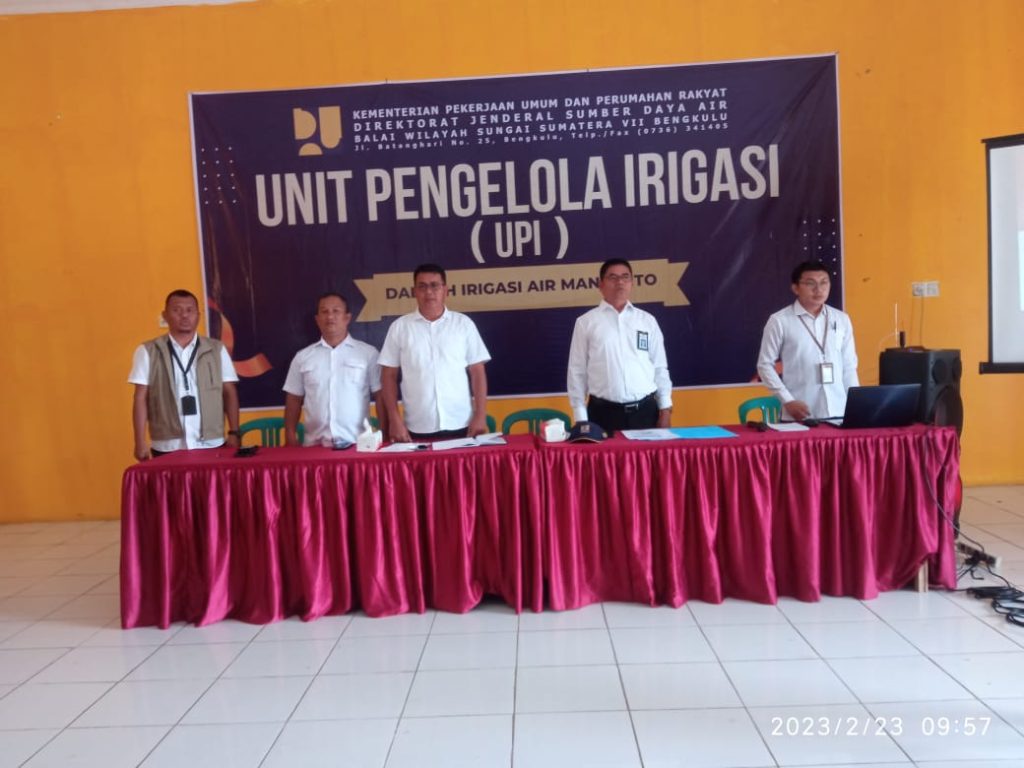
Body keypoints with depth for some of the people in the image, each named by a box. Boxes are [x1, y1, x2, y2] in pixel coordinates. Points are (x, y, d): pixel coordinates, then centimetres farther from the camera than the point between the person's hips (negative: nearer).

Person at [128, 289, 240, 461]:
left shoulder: (217, 349, 7)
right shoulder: (147, 352, 4)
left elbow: (229, 393, 7)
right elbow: (141, 398, 2)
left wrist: (234, 433, 0)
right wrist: (140, 443, -3)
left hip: (211, 445, 1)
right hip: (167, 448, -1)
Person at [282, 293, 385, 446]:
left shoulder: (368, 353, 3)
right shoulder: (302, 357, 10)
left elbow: (381, 397, 2)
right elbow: (293, 400, 13)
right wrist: (290, 437, 6)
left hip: (357, 443, -2)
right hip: (316, 444, 2)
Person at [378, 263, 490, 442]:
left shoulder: (463, 323, 5)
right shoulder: (400, 327, 4)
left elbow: (477, 372, 5)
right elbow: (389, 376, 5)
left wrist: (480, 415, -3)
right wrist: (395, 420, -2)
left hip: (460, 426, 0)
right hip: (418, 429, 0)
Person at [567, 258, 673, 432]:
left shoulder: (648, 320, 9)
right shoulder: (586, 322, 2)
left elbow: (660, 368, 11)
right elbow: (577, 371, 2)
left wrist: (665, 409, 5)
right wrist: (580, 418, -3)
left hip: (645, 410, 2)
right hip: (604, 413, -2)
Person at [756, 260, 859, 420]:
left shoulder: (842, 319, 9)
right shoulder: (779, 321, -3)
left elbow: (849, 365, 13)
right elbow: (765, 365, -2)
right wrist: (787, 401, -9)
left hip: (838, 413, 4)